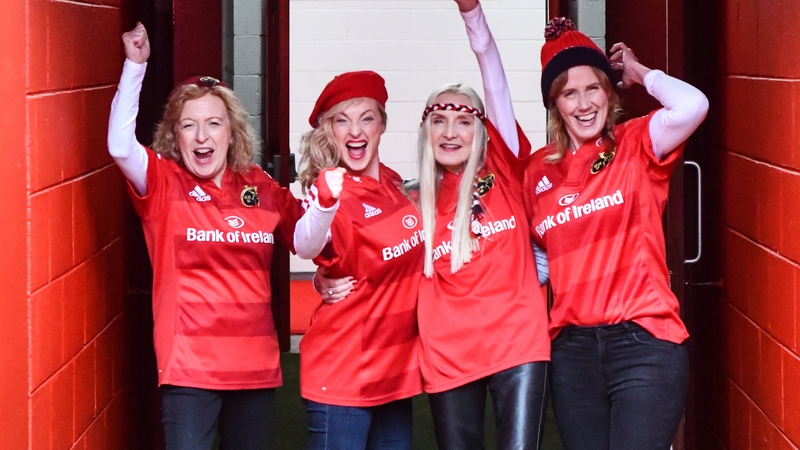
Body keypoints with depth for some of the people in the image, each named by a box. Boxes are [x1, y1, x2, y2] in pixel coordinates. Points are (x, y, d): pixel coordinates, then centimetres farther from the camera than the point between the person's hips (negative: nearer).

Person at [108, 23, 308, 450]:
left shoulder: (260, 187, 7)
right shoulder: (162, 183, -4)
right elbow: (120, 145, -23)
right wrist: (135, 65, -25)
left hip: (256, 363, 5)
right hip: (190, 365, -5)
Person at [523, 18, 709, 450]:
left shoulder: (635, 145, -1)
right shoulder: (538, 171, 10)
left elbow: (692, 107, -22)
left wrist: (640, 73, -5)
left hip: (643, 339, -4)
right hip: (572, 348, 5)